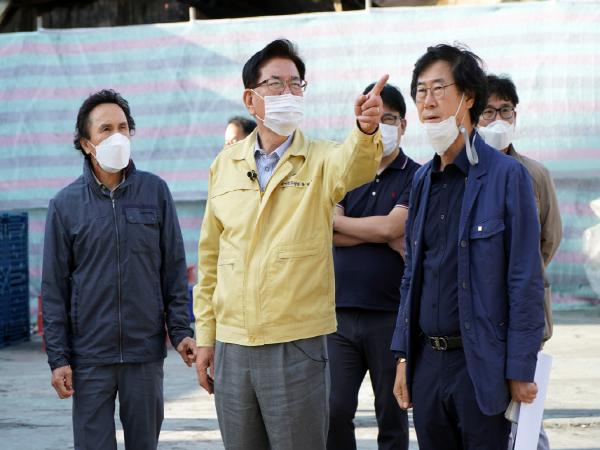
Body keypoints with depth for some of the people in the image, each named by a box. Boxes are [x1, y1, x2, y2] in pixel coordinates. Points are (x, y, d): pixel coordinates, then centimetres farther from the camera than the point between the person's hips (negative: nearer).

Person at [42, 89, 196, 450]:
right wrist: (58, 358, -3)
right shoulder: (66, 204, 1)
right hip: (90, 356, -1)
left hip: (146, 352, 1)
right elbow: (54, 288, 2)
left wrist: (181, 331, -1)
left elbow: (174, 269, 6)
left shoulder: (155, 192, 3)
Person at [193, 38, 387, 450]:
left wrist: (366, 131, -49)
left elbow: (352, 166, -27)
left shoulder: (319, 161, -2)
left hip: (298, 347, -3)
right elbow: (210, 258, 13)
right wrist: (205, 337, 11)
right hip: (231, 347, 3)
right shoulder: (225, 165, 8)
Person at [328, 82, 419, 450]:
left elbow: (391, 227, -13)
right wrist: (382, 235, -11)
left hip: (392, 313, -3)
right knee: (333, 411, -4)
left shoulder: (416, 178, 1)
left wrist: (336, 219, -1)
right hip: (341, 312, 3)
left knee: (392, 414, 6)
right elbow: (327, 235, -1)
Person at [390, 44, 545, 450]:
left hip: (483, 365, -6)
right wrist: (403, 357, 11)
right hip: (427, 360, 6)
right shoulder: (422, 180, 11)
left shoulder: (507, 175, -9)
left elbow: (525, 282, -10)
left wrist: (520, 371, -13)